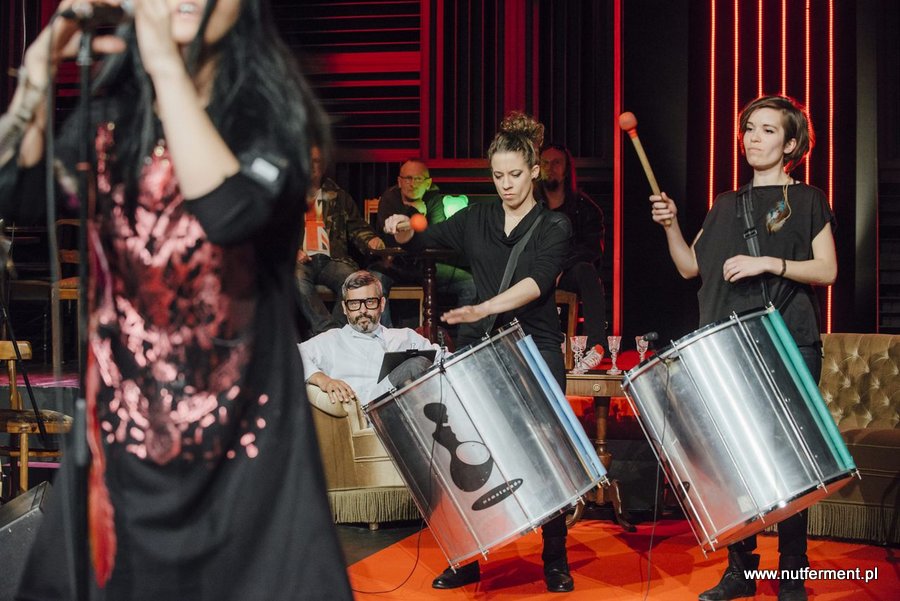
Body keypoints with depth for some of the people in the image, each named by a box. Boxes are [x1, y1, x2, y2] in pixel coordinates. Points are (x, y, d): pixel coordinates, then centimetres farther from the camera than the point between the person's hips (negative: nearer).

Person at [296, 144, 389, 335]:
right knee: (297, 279, -39)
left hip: (331, 260, 2)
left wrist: (370, 240, -3)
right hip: (300, 260, -2)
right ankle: (329, 330, -39)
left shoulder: (338, 197, 25)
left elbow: (357, 227, 20)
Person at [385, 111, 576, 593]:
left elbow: (537, 281, -17)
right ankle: (466, 560, 10)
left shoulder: (554, 227, -1)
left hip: (536, 352, -3)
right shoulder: (476, 219, 10)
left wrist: (485, 308, -33)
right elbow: (425, 240, 15)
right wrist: (403, 231, -10)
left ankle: (556, 562, 10)